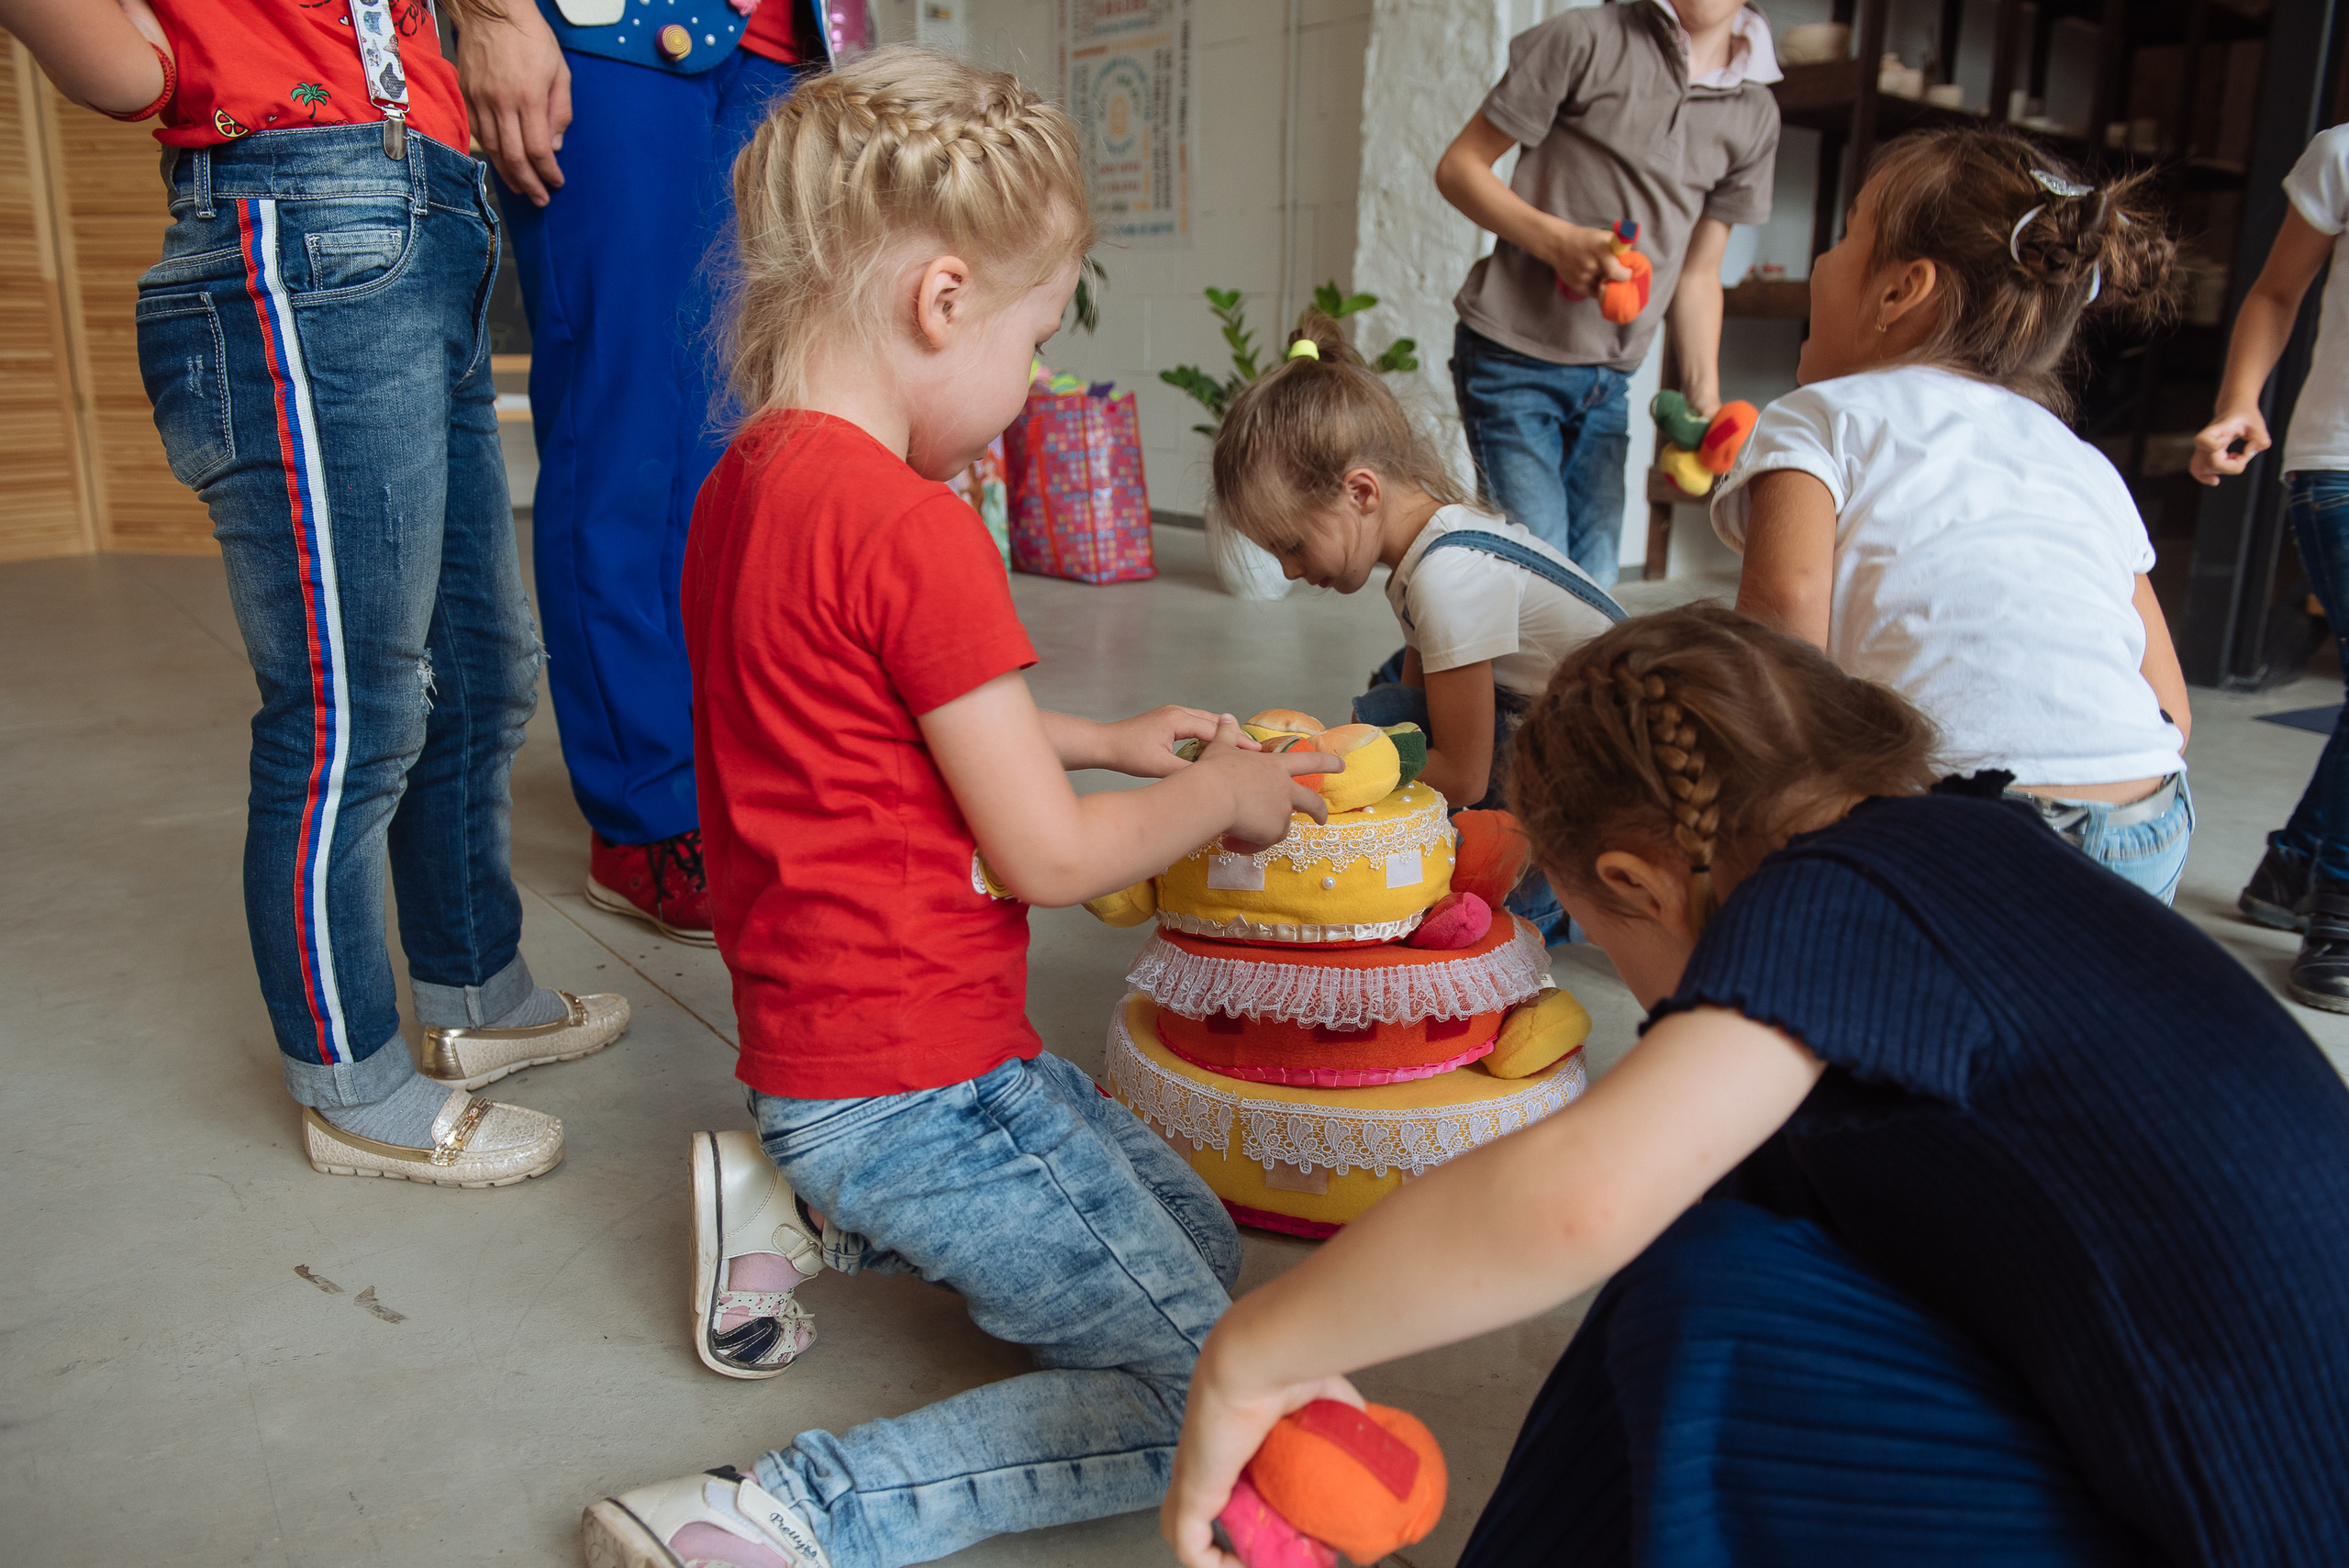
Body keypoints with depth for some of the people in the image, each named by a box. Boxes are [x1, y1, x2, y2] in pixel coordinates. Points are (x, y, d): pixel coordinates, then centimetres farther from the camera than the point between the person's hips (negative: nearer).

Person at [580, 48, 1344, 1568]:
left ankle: (803, 1214, 17)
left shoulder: (747, 481, 7)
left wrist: (1108, 738, 19)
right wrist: (1223, 791, -1)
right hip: (915, 1087, -10)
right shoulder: (911, 528, -23)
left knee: (1201, 1238, 22)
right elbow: (1046, 857, -19)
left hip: (826, 1048, 10)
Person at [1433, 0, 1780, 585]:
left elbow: (1699, 272, 13)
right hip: (1511, 357, -5)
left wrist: (1704, 396, 1)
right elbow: (1458, 167, -6)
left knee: (1594, 581, 7)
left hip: (1609, 381, 6)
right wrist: (1559, 241, -21)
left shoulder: (1755, 114, 7)